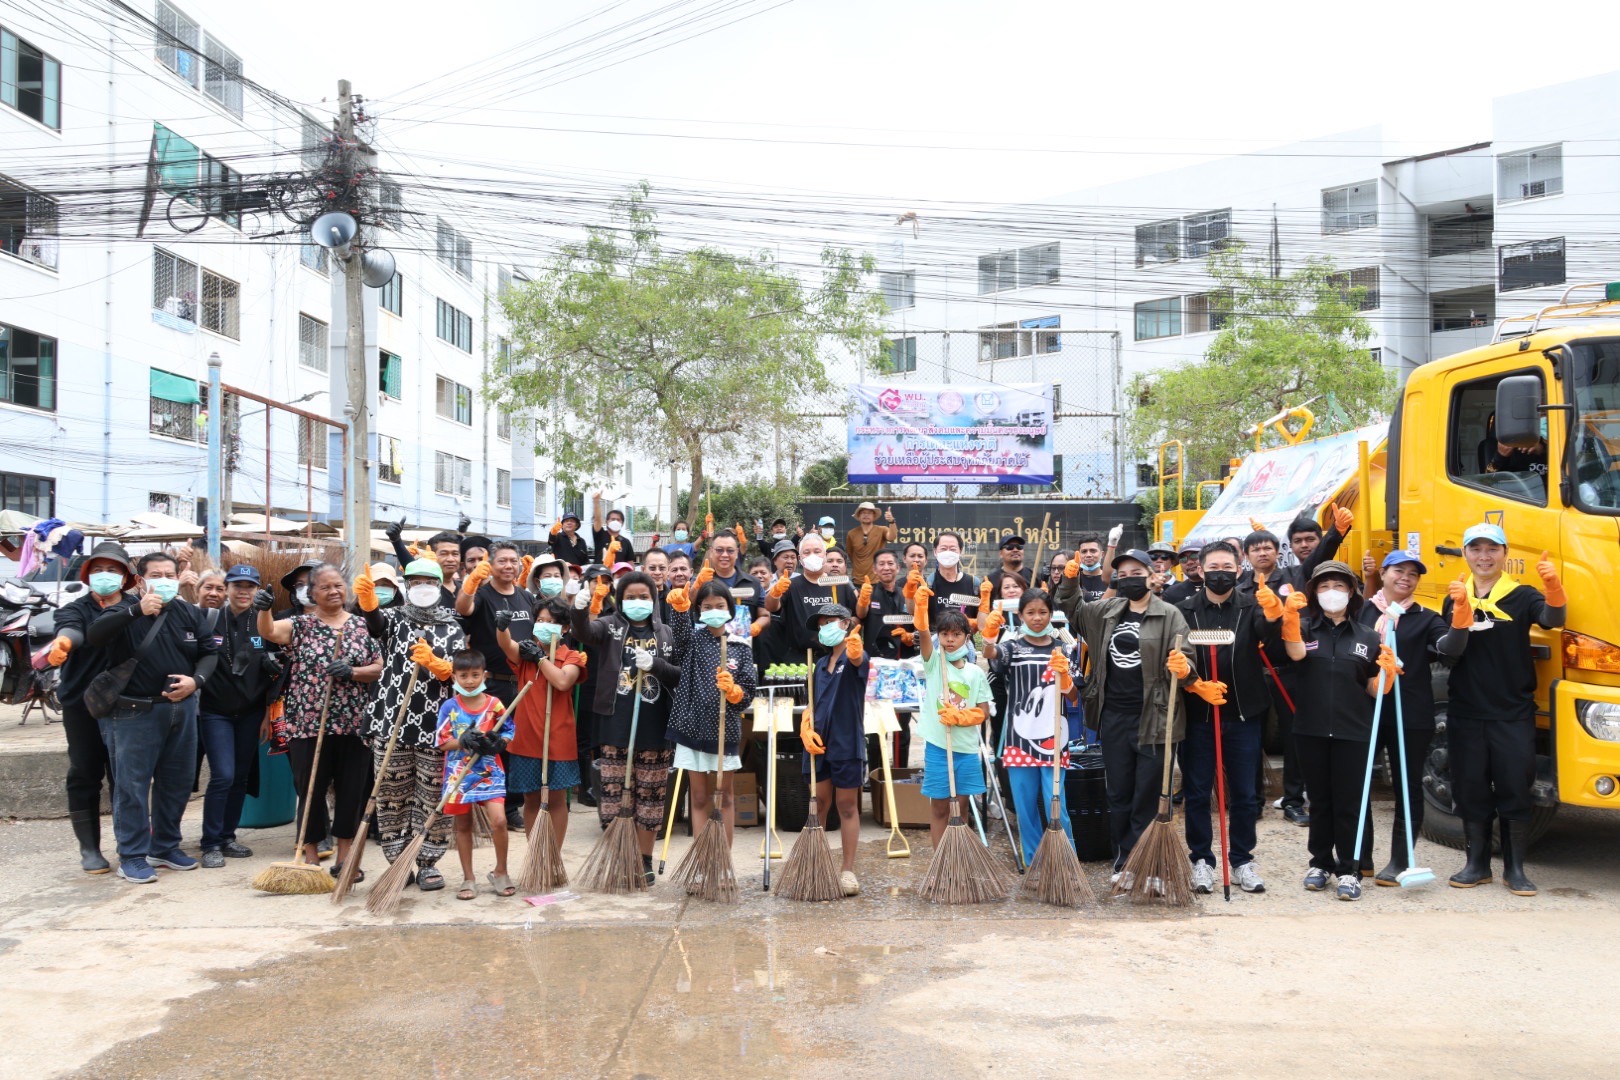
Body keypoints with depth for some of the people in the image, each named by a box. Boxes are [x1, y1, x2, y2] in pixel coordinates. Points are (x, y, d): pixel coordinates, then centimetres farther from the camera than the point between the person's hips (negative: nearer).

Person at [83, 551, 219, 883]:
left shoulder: (190, 613, 10)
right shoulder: (125, 612, -5)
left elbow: (208, 652, 14)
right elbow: (93, 636, -23)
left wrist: (195, 680, -5)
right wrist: (137, 610, -34)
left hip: (181, 707, 5)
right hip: (135, 712, -5)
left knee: (177, 782, 12)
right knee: (132, 784, -1)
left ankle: (166, 847, 27)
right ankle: (132, 857, 8)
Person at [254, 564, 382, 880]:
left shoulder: (361, 625, 7)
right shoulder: (301, 625, 4)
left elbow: (379, 669, 5)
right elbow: (268, 631, -16)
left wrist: (352, 672, -14)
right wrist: (263, 610, -36)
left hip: (353, 724, 1)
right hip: (308, 724, -1)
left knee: (352, 791, 6)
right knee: (310, 791, 4)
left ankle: (344, 857, 19)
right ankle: (310, 857, 17)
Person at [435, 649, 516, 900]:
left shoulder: (494, 705, -2)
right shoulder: (449, 707, -2)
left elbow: (509, 733, 6)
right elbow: (443, 742, -3)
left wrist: (497, 742, -15)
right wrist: (463, 741, -20)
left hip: (489, 773, -1)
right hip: (458, 774, 1)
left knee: (498, 820, -14)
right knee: (462, 826, 10)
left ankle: (500, 872, 7)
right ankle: (468, 879, 23)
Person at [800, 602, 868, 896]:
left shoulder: (856, 657, -6)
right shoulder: (821, 664, 14)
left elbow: (856, 660, -32)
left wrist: (854, 648, -57)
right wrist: (806, 728, -2)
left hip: (847, 743, -6)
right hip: (819, 743, 6)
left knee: (847, 806, 4)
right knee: (819, 804, 12)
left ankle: (848, 869, 12)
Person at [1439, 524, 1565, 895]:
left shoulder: (1521, 596, 0)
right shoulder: (1455, 598, 8)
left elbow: (1552, 619, -20)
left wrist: (1553, 586, -40)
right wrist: (1461, 610, -19)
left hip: (1513, 712, -2)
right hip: (1465, 712, 2)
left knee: (1515, 790, 1)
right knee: (1470, 790, 8)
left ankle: (1515, 869, 12)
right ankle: (1477, 864, 20)